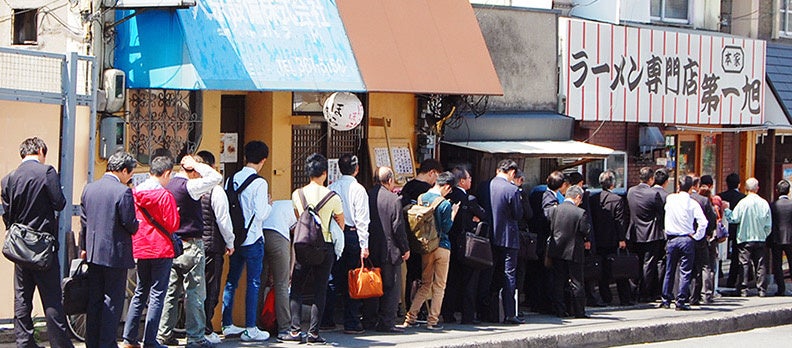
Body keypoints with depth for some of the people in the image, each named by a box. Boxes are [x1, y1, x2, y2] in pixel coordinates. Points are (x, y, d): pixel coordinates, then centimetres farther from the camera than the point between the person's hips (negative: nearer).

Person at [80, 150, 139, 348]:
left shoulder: (89, 188, 6)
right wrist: (138, 224, 7)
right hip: (116, 254, -6)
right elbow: (130, 225, -16)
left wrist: (84, 248, 21)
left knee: (94, 300, 13)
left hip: (93, 252, 6)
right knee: (113, 301, 1)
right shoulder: (123, 191, -15)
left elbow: (84, 221, 12)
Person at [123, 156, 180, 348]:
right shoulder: (165, 196, -14)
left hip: (140, 249, 6)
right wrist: (176, 213, 6)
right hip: (161, 250, -6)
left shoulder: (135, 193, 4)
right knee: (157, 295, -1)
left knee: (140, 293, 15)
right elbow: (172, 225, -12)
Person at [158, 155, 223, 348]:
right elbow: (216, 177, -17)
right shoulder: (188, 186, -15)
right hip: (190, 246, -8)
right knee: (194, 293, -3)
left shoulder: (169, 186, 9)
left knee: (171, 291, 11)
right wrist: (196, 165, -9)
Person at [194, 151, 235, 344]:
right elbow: (223, 220, -11)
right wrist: (230, 243, 3)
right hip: (212, 245, -5)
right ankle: (205, 331, 1)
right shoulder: (215, 191, -13)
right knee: (210, 289, 1)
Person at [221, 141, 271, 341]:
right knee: (253, 282, 0)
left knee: (232, 280, 13)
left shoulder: (232, 180, 5)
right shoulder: (260, 183, -14)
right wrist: (269, 205, 1)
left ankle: (227, 325, 19)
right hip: (253, 238, -6)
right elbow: (261, 214, -17)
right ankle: (250, 329, 0)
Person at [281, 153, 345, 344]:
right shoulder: (332, 196, -5)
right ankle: (313, 332, 1)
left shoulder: (297, 194, 1)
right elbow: (341, 223, 9)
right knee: (320, 290, 3)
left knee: (296, 289, 7)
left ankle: (295, 330, -1)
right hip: (325, 246, -1)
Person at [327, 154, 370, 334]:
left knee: (334, 278, 12)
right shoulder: (358, 189, -8)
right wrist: (364, 245, -11)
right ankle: (351, 323, 0)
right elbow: (362, 219, -11)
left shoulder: (331, 188, 4)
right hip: (352, 236, -4)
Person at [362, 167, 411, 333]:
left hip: (370, 250, 5)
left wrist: (365, 245, 16)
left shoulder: (366, 196, 1)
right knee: (391, 287, 2)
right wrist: (405, 249, 0)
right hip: (390, 251, -5)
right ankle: (385, 322, 0)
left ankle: (369, 319, 17)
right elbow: (398, 228, -12)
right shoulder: (393, 199, -13)